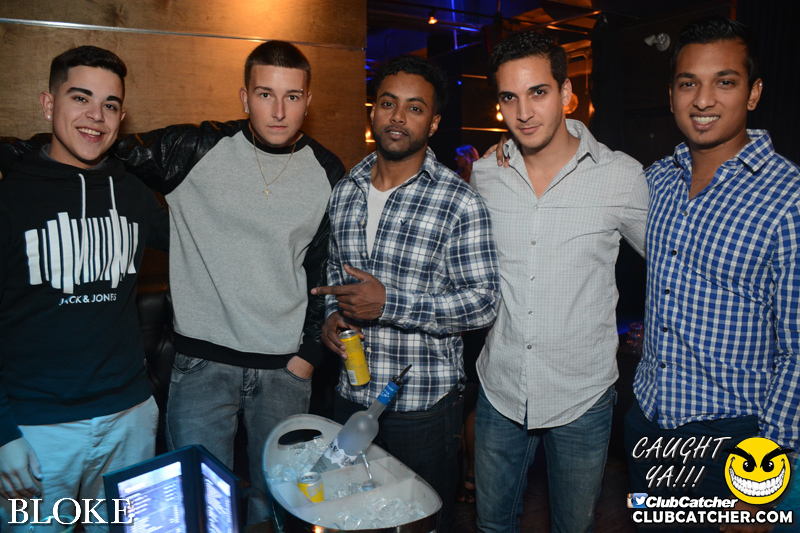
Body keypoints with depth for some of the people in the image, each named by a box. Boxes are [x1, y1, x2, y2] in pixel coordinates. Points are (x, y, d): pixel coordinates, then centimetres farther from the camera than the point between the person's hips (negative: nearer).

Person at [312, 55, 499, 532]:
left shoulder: (460, 202, -14)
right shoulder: (344, 191, 4)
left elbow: (483, 301, -16)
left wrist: (388, 303, -24)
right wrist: (332, 314, -4)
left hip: (424, 407, -5)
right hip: (351, 396, 5)